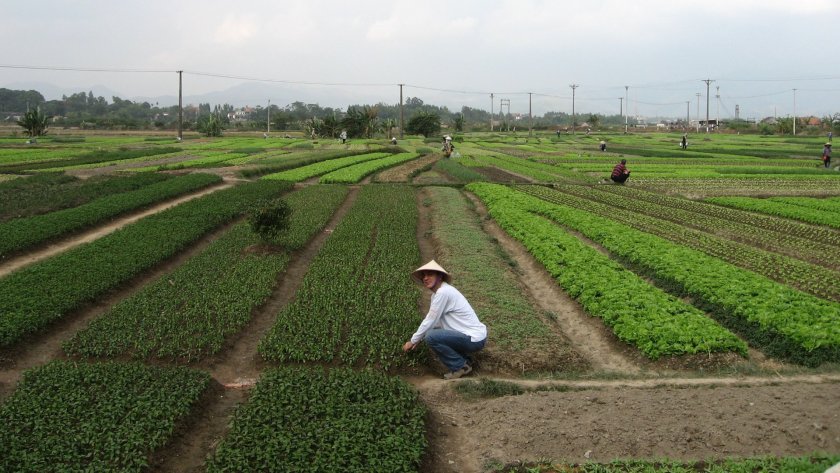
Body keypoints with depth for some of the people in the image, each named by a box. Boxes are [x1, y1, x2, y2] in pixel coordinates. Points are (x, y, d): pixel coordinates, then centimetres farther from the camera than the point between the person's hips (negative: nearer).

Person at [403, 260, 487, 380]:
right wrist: (419, 339, 15)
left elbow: (429, 321, -15)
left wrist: (412, 341, -3)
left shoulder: (443, 292, -19)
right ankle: (464, 360, 16)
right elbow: (432, 320, 19)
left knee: (431, 337, -21)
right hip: (473, 334, 10)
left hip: (474, 339, -10)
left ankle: (461, 366, -5)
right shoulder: (437, 292, 10)